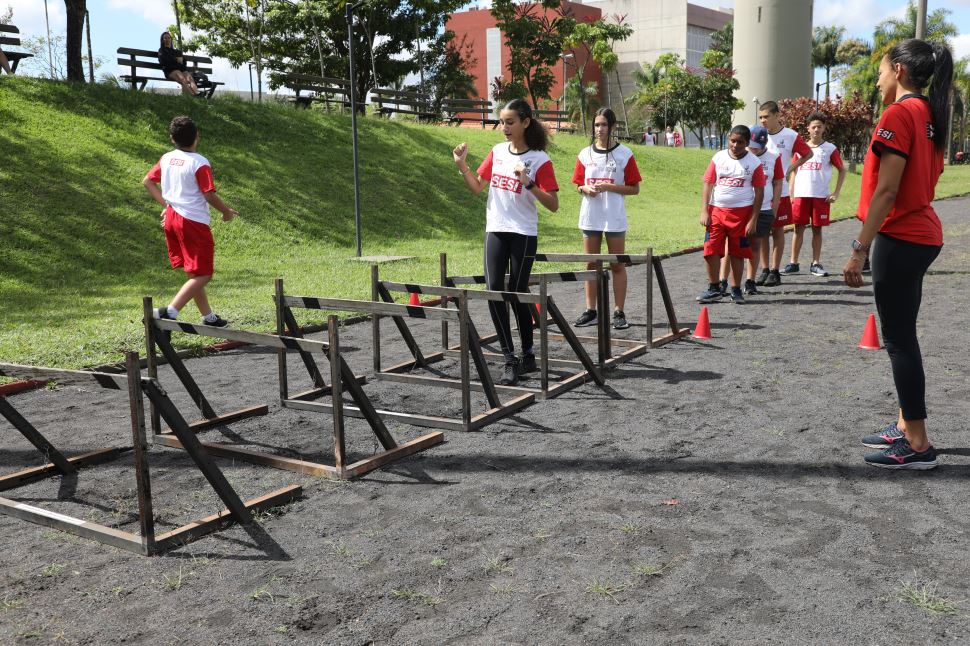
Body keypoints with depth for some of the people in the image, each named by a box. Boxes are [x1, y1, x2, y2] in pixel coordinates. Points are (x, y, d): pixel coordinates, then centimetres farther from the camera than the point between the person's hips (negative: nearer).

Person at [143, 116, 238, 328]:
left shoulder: (166, 159, 7)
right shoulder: (200, 163, -14)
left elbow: (147, 181, 14)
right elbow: (209, 195, -15)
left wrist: (166, 204, 17)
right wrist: (227, 212, 1)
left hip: (172, 218, 8)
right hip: (194, 222, -8)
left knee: (192, 273, 16)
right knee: (203, 275, -4)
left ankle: (208, 317, 24)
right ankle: (170, 311, -17)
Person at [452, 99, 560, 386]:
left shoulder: (539, 160, -7)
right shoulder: (497, 151, 9)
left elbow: (553, 205, -11)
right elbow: (477, 187, 16)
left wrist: (529, 182, -23)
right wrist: (462, 165, 1)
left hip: (523, 234, -4)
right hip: (495, 231, 4)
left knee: (517, 293, -2)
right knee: (494, 290, -7)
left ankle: (527, 356, 17)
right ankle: (510, 359, -2)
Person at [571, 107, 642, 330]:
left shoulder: (624, 154, -2)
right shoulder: (585, 154, 8)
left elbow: (634, 188, -3)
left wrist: (608, 187, -14)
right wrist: (587, 189, -9)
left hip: (615, 218, -3)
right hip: (590, 217, 3)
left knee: (617, 265, 2)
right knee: (591, 264, 8)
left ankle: (619, 312, 7)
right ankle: (590, 311, 15)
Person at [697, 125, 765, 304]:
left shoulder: (754, 163, -2)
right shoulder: (718, 158, 3)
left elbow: (759, 192, -1)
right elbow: (708, 184, 4)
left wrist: (753, 220, -7)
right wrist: (704, 211, -4)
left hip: (741, 212, -2)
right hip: (717, 210, 2)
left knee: (737, 252, 5)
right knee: (711, 250, -3)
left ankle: (736, 290, 17)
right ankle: (713, 289, 9)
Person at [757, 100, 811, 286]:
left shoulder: (790, 136, -5)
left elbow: (807, 153, 7)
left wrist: (790, 168, -1)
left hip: (779, 192, -3)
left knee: (777, 230, 5)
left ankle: (775, 271, 10)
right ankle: (765, 270, 14)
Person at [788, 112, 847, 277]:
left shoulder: (830, 149, 3)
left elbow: (842, 170, 7)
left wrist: (836, 193, -2)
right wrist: (791, 194, 5)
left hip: (821, 196, -1)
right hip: (801, 195, 1)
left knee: (817, 229, 3)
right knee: (798, 228, 2)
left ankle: (816, 263, 11)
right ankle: (794, 262, 9)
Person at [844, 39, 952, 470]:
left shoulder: (899, 114, -13)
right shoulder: (930, 116, 14)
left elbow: (886, 190, -20)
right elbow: (919, 182, 16)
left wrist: (860, 248, -18)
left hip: (899, 239, -9)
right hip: (922, 235, 9)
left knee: (898, 339, -4)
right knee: (901, 336, 15)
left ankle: (917, 445, 2)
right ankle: (905, 427, 23)